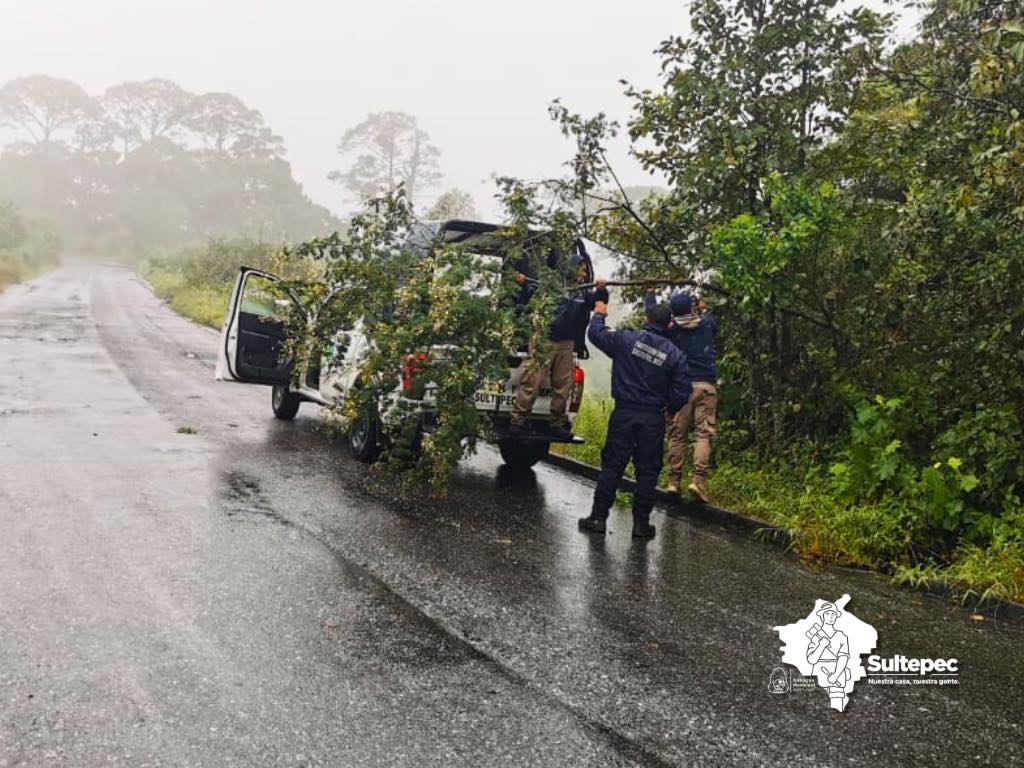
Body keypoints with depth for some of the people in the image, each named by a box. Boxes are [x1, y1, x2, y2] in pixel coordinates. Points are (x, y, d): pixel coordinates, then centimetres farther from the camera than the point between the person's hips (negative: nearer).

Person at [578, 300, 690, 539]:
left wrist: (599, 315, 29)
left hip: (623, 413, 0)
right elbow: (681, 394, -3)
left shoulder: (626, 339, -5)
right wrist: (668, 406, 18)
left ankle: (598, 517, 8)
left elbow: (596, 333, 9)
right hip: (653, 418, 0)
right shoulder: (675, 355, -3)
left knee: (612, 466, 6)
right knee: (647, 471, 8)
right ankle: (641, 522, 11)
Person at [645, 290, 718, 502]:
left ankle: (674, 481, 6)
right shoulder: (706, 324, 6)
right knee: (703, 433, -4)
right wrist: (704, 310, 50)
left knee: (677, 435, 5)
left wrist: (650, 294, 40)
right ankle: (698, 480, -16)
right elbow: (714, 321, 32)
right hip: (705, 385, 0)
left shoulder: (670, 329, 4)